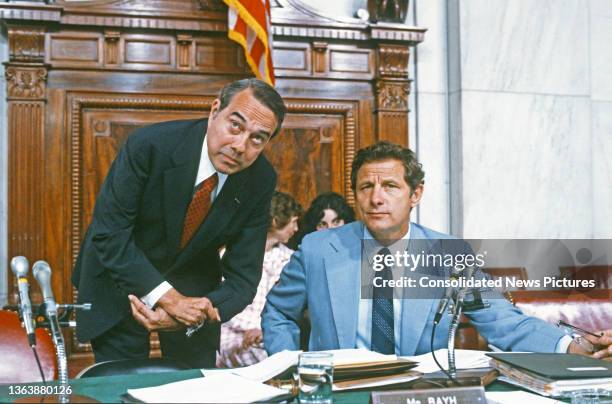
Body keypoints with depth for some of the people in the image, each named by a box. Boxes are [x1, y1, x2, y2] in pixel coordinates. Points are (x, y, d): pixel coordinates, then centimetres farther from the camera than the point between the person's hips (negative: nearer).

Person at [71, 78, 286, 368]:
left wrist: (189, 318, -32)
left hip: (193, 285, 3)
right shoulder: (150, 145, -27)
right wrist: (167, 298, -33)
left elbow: (243, 278, -15)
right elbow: (109, 234, -25)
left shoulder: (261, 180, -17)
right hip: (120, 280, -2)